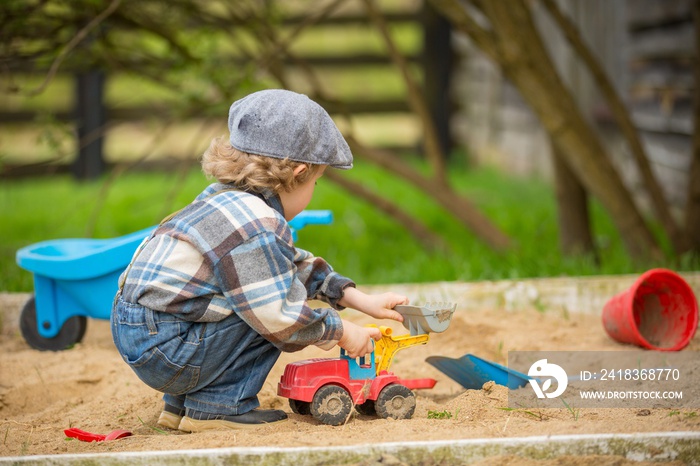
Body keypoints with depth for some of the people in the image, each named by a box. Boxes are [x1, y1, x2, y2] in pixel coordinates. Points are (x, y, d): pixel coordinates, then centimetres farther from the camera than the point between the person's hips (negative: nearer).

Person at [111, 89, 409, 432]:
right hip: (161, 352, -10)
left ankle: (181, 403, 19)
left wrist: (360, 300, 19)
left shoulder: (229, 199, 13)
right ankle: (216, 406, -3)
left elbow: (295, 264, 22)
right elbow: (283, 320, -19)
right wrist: (341, 332, -2)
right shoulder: (257, 230, -19)